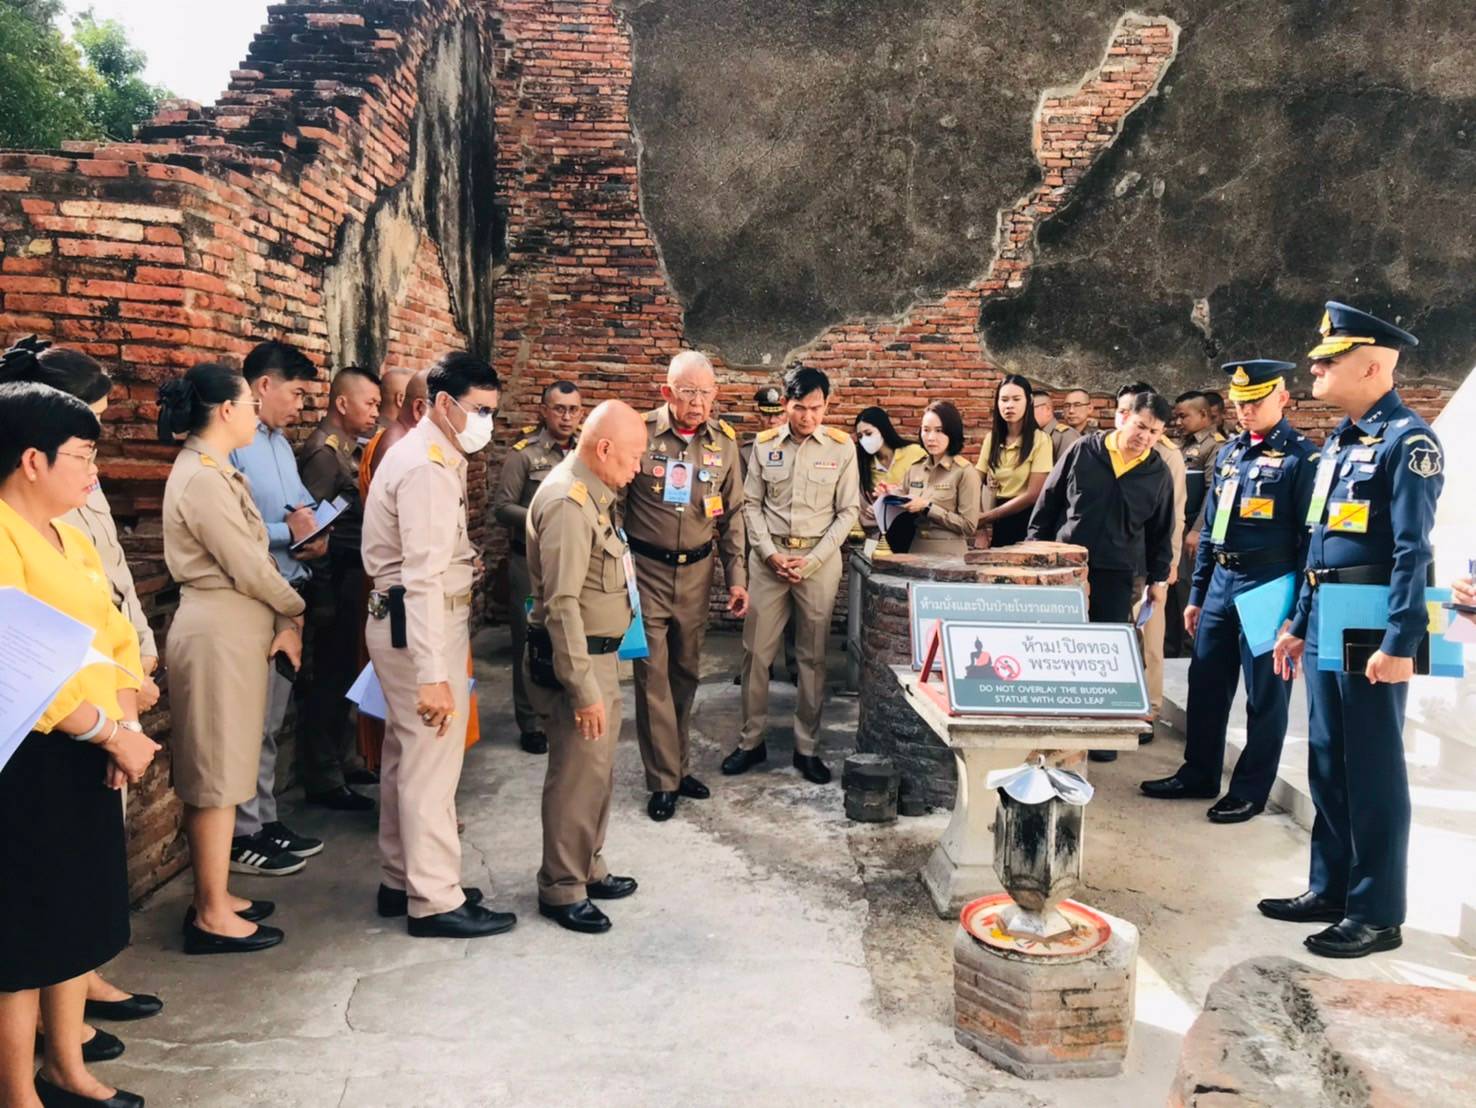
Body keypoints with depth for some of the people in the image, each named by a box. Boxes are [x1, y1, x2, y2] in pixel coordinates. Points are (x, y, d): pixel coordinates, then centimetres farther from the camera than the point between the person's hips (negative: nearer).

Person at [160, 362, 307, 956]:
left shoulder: (213, 470, 12)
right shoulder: (201, 479, -18)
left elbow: (251, 559, 7)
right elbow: (248, 568, -17)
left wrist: (279, 621, -4)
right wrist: (293, 611, 0)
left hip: (234, 628, 10)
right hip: (218, 633, -10)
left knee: (218, 772, 16)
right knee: (218, 775, -1)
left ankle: (213, 898, 28)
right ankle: (212, 917, 11)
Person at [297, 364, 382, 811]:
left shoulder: (348, 449, 12)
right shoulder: (324, 450, -15)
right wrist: (325, 596, -20)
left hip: (352, 582, 9)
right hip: (333, 584, -9)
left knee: (344, 673, 18)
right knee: (328, 678, 0)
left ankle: (343, 759, 30)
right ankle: (323, 779, 10)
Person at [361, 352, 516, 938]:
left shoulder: (425, 454, 13)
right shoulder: (429, 468, -20)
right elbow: (425, 578, -27)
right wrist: (432, 674, -29)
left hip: (402, 619, 11)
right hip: (420, 625, -11)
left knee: (407, 754, 17)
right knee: (432, 762, -2)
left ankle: (401, 880, 30)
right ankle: (435, 900, 9)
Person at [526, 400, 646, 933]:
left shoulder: (591, 495, 10)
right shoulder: (567, 503, -21)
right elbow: (562, 604, -26)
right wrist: (584, 689, -25)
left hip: (599, 652, 10)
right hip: (575, 658, -10)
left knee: (597, 770, 19)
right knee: (577, 774, 0)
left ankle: (588, 869, 34)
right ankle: (561, 889, 15)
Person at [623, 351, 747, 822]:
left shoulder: (724, 441, 1)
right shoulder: (639, 434, -12)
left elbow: (732, 514, 9)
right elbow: (613, 501, -4)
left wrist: (737, 577, 6)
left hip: (696, 571, 4)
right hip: (646, 569, -4)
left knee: (687, 672, 14)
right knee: (652, 674, -2)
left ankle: (679, 766, 28)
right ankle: (664, 781, 9)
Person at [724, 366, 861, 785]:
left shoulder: (841, 447, -2)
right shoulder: (764, 444, 2)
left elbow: (848, 511, -1)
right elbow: (751, 504, 4)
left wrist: (811, 560, -9)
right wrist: (770, 553, -8)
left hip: (820, 558, -1)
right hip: (769, 556, 1)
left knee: (813, 656, 6)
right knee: (756, 651, 4)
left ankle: (807, 747, 17)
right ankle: (751, 740, 18)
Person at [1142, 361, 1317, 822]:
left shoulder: (1302, 456, -8)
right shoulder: (1227, 454, 12)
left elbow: (1310, 538, -10)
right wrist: (1196, 594, 15)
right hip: (1220, 582, 7)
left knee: (1265, 696, 5)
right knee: (1206, 686, 13)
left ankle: (1250, 792, 15)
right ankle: (1198, 775, 27)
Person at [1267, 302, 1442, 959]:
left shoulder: (1408, 439, -12)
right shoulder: (1339, 441, 15)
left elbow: (1412, 550, -18)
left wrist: (1399, 644, -22)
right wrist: (1298, 624, 18)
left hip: (1371, 630, -9)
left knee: (1373, 772, 0)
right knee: (1326, 764, 14)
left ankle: (1378, 915, 12)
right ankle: (1329, 890, 27)